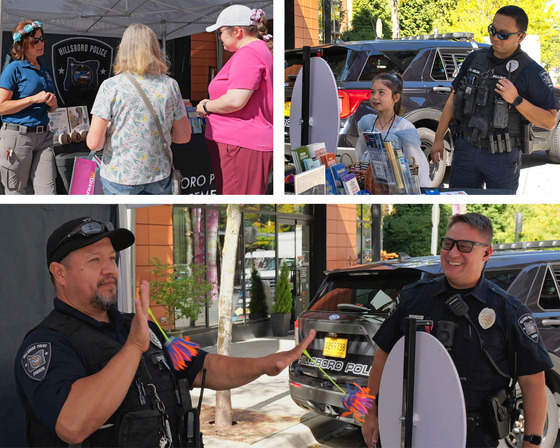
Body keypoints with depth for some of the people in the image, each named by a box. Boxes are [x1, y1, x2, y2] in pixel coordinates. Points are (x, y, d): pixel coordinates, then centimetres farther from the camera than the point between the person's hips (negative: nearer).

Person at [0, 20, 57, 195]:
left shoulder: (46, 71, 16)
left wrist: (52, 103, 4)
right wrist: (33, 99, -15)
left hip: (43, 136, 6)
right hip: (17, 134, -6)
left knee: (48, 192, -3)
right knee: (16, 193, 1)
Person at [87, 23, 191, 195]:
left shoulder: (111, 86, -12)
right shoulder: (170, 85, -3)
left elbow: (94, 143, -13)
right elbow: (183, 136, 6)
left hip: (119, 178, -3)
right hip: (159, 176, 3)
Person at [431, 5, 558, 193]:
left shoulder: (531, 72, -8)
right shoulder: (475, 59, 6)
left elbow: (550, 121, -11)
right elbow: (453, 100, 15)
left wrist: (516, 100, -22)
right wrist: (438, 138, 12)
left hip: (502, 158, -4)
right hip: (466, 149, 4)